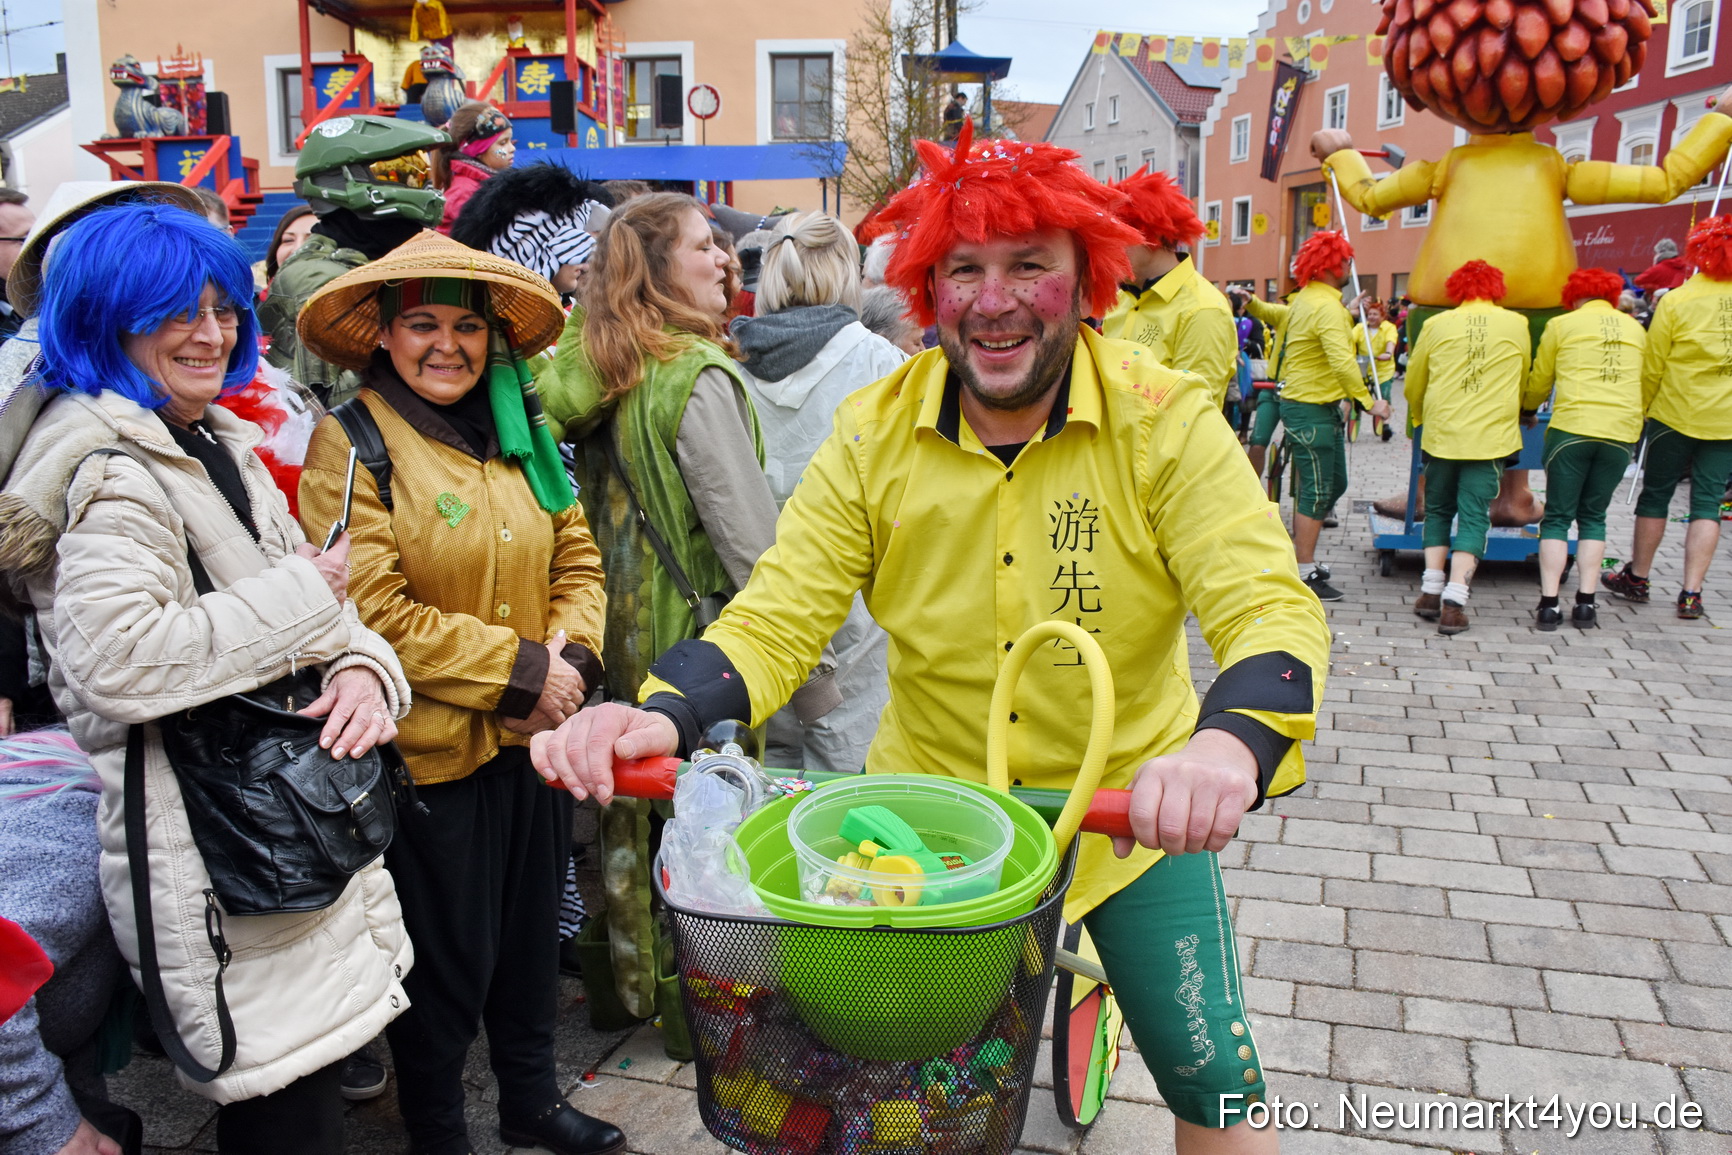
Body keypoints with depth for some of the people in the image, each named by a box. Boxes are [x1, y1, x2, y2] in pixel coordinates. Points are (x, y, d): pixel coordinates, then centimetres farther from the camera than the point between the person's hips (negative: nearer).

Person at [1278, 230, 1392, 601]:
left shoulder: (1305, 300, 13)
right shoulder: (1326, 307, -19)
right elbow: (1342, 361, -29)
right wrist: (1369, 401, -24)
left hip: (1321, 407, 10)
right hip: (1311, 409, -10)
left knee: (1334, 485, 17)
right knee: (1316, 491, -5)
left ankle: (1300, 554, 25)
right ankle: (1305, 573, 1)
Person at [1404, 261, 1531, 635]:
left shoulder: (1437, 325, 1)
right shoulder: (1517, 325, 4)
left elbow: (1413, 384, 11)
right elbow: (1522, 383, 18)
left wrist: (1419, 417, 30)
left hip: (1441, 434, 1)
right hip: (1491, 436, 0)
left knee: (1438, 510, 16)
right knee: (1474, 516, 0)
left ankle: (1431, 590, 8)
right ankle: (1454, 601, -9)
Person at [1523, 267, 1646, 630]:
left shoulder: (1562, 325, 6)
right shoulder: (1636, 330, 16)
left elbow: (1539, 380, 13)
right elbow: (1645, 384, 21)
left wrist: (1526, 410, 33)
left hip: (1572, 427, -3)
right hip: (1623, 431, 3)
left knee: (1557, 517, 3)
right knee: (1593, 516, 13)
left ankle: (1549, 605, -5)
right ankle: (1586, 604, 6)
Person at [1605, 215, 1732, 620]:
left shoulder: (1675, 301, -9)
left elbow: (1652, 366, -7)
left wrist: (1639, 410, 5)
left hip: (1676, 414, -2)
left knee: (1656, 493, 10)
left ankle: (1637, 578, 21)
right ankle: (1691, 594, 2)